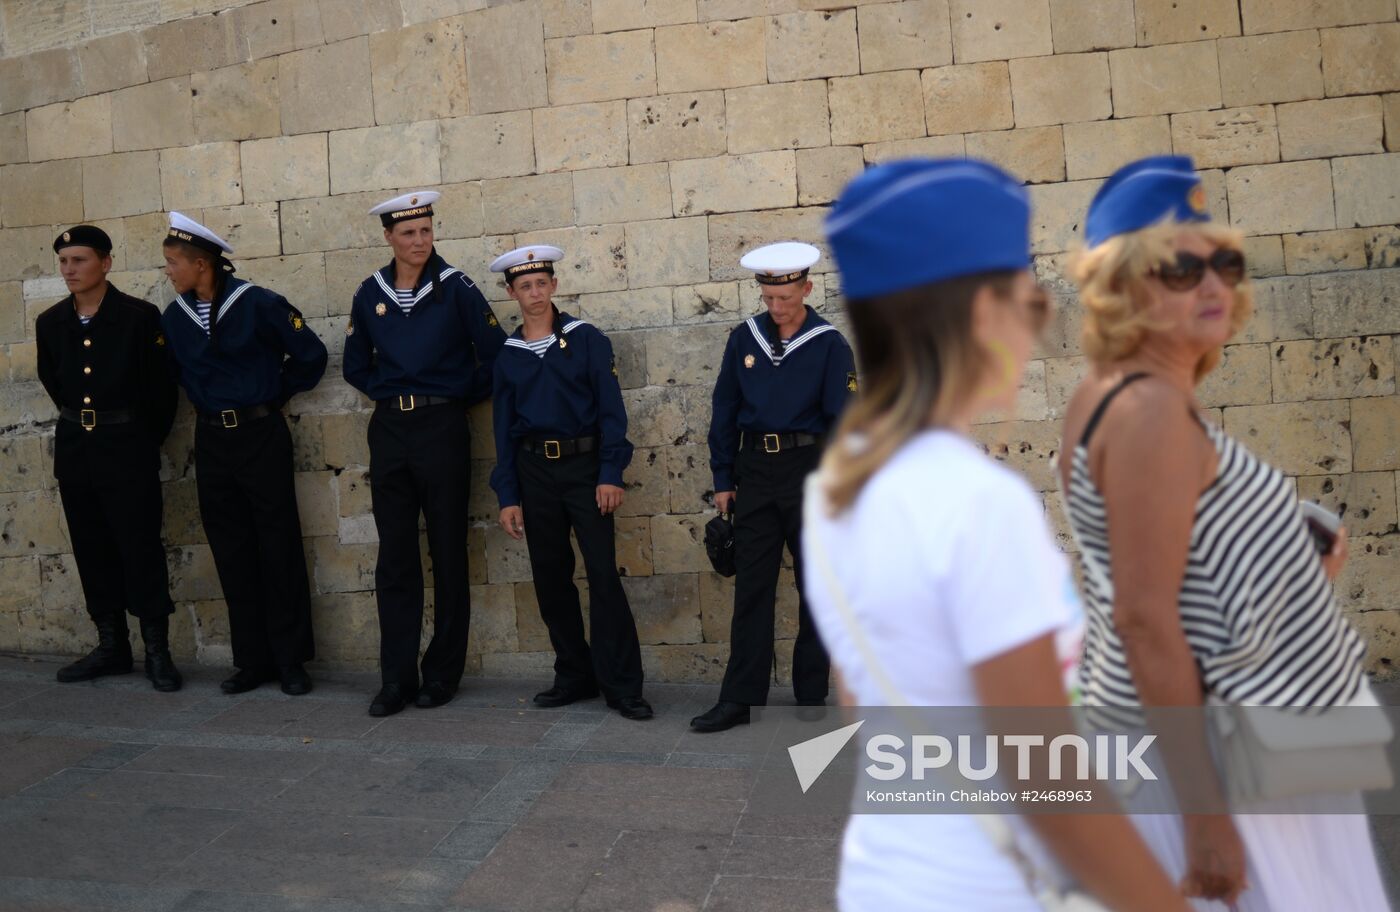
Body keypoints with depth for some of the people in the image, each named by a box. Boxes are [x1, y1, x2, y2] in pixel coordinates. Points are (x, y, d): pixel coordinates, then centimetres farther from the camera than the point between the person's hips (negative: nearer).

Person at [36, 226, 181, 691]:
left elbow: (161, 387, -4)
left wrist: (147, 440, 3)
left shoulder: (140, 317, -9)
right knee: (93, 550, 10)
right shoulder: (49, 323, 5)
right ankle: (111, 646, 21)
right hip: (74, 447, 5)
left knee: (141, 549, -3)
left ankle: (157, 651, 5)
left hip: (127, 447, -5)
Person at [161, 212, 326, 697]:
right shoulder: (174, 317, 4)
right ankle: (253, 659, 18)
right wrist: (208, 403, 10)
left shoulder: (259, 304, -11)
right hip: (211, 441, 5)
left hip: (261, 434, -5)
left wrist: (276, 395, 4)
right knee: (231, 551, 8)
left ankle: (291, 659, 11)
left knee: (278, 546, 1)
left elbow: (310, 356, -3)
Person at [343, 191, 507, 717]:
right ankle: (397, 678, 10)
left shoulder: (455, 287, -4)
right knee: (394, 558, 4)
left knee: (447, 555, 3)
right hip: (389, 431, 3)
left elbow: (494, 354, -3)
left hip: (442, 428, -3)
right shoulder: (370, 294, 7)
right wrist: (389, 393, 6)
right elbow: (356, 366, 18)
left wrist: (463, 396, 3)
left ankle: (443, 673, 14)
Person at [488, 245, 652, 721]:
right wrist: (507, 496, 5)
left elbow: (611, 409, -5)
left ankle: (622, 685, -1)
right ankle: (575, 676, 21)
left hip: (585, 466, -4)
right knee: (550, 576, 8)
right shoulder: (507, 355, 8)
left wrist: (610, 473, -13)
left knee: (603, 573, -7)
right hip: (534, 472, 4)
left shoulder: (586, 339, -1)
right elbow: (503, 427, 10)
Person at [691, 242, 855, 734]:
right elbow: (725, 411, 7)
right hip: (755, 471, 3)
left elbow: (844, 421, -6)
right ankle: (739, 698, 11)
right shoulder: (744, 338, 4)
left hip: (810, 469, -2)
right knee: (751, 587, 5)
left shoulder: (829, 344, -5)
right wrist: (723, 480, 6)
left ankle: (812, 696, 19)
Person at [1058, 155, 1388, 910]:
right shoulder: (1150, 410, -22)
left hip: (1241, 733, 10)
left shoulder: (1121, 396, 6)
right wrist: (1204, 811, -24)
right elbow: (1144, 618, -26)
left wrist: (1294, 572, 5)